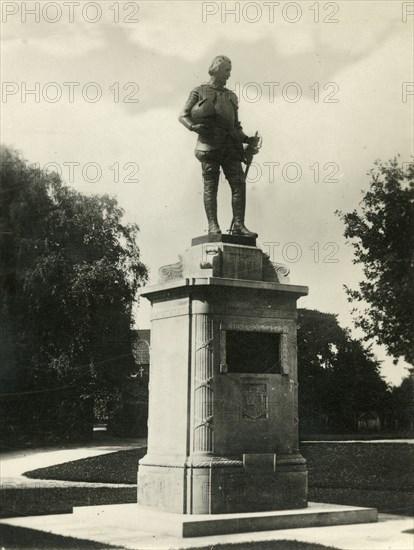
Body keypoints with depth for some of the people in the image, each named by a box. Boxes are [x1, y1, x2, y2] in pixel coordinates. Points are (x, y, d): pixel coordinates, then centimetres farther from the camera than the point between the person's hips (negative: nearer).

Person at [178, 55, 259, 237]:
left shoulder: (231, 96, 27)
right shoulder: (199, 91, 14)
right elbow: (183, 115, 8)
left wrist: (247, 139, 9)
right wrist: (193, 126, -13)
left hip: (229, 145, 4)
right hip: (209, 144, -4)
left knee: (239, 183, -9)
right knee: (210, 186, -8)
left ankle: (238, 225, -11)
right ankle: (213, 226, -10)